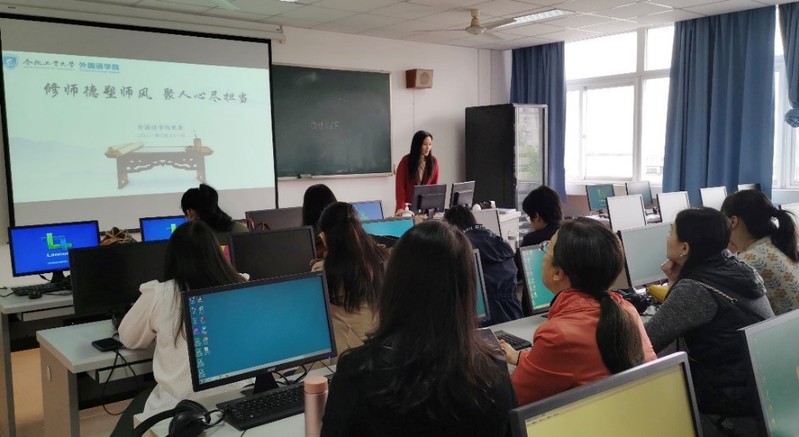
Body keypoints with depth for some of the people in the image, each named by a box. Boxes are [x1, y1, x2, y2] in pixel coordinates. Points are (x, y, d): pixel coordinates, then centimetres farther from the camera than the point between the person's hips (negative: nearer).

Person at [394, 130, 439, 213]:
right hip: (408, 206, -2)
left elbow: (435, 185, 7)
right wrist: (401, 208, -18)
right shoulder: (406, 161, -6)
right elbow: (400, 186, -8)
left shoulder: (433, 161, 2)